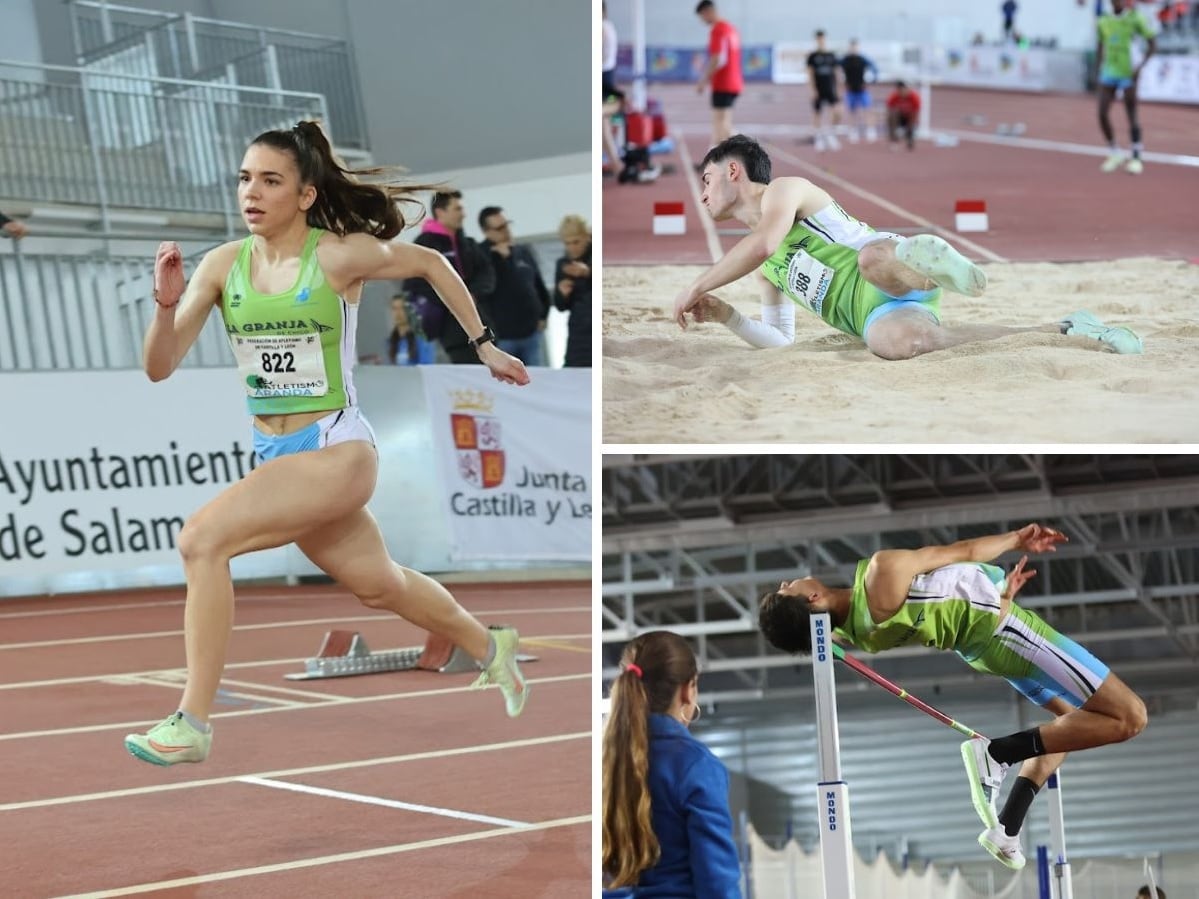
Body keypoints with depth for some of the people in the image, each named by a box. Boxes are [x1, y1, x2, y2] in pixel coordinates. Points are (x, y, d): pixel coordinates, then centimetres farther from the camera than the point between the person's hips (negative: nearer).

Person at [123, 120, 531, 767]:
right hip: (274, 455, 6)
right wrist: (167, 302, -23)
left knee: (203, 537, -25)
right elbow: (159, 367, -4)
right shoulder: (223, 265, -2)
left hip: (337, 451, -6)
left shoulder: (340, 256, -13)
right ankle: (488, 647, 54)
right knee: (377, 586, 25)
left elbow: (429, 263, 5)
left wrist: (483, 345, 13)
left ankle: (192, 724, -18)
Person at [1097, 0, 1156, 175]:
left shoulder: (1135, 19, -6)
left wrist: (1140, 65, -15)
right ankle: (1114, 154, 13)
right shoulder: (1103, 22, 7)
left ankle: (1136, 158, 9)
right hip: (1108, 74, 4)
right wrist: (1100, 69, 13)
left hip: (1128, 74, -4)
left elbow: (1152, 44, -4)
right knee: (1103, 114, -3)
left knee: (1132, 116, 0)